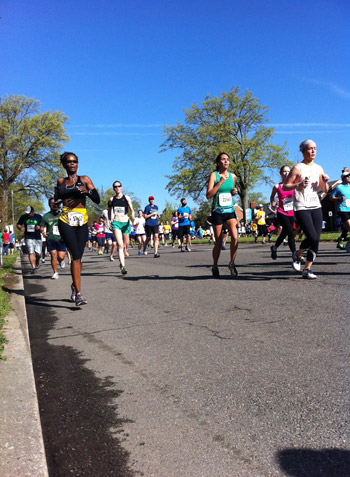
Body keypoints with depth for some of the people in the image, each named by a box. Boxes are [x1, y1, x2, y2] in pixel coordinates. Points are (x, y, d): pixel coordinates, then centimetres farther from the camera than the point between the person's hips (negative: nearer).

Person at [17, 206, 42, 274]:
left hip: (37, 238, 0)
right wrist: (21, 228, -8)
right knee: (31, 253, -9)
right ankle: (33, 267, -5)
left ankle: (37, 262, 31)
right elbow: (18, 224, 15)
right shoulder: (23, 217, 5)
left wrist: (39, 227, -11)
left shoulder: (39, 217, 4)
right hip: (28, 238, 0)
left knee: (38, 254, -2)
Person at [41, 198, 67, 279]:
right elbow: (42, 227, 11)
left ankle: (61, 261, 32)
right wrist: (43, 232, -11)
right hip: (50, 239, 1)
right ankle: (55, 273, 10)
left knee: (61, 256, -6)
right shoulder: (46, 216, 5)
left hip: (61, 239, 0)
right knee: (53, 255, -4)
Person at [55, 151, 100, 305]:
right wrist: (55, 203, 3)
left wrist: (88, 191, -16)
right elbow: (56, 199, 25)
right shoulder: (60, 181, 14)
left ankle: (74, 285, 30)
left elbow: (97, 200, 2)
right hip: (66, 221, -1)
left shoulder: (84, 179, 9)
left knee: (78, 256, 4)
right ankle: (78, 293, -14)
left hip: (82, 222, 1)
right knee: (75, 255, -14)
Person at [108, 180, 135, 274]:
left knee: (125, 245, 10)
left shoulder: (126, 198, 6)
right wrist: (110, 219, 12)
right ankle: (123, 265, -24)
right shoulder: (111, 200, 10)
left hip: (125, 223, 1)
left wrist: (133, 216, -17)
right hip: (116, 223, -1)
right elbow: (109, 211, 25)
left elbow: (132, 210, 2)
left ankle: (121, 261, 34)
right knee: (120, 244, -17)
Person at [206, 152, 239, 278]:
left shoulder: (232, 176, 8)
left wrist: (234, 192, 2)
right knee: (218, 242, 2)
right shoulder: (213, 175, -6)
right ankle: (215, 267, 22)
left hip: (230, 210, 4)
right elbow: (208, 195, -15)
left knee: (235, 237, -16)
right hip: (217, 212, -3)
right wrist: (220, 182, -19)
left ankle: (232, 263, 3)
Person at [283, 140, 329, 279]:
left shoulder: (318, 168, 13)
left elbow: (324, 190, 17)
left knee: (316, 239, 0)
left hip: (316, 207, 6)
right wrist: (298, 185, -22)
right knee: (313, 238, -16)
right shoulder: (298, 168, -4)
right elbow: (285, 186, -6)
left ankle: (307, 270, 9)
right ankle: (298, 255, 14)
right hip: (301, 208, -6)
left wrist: (325, 182, -3)